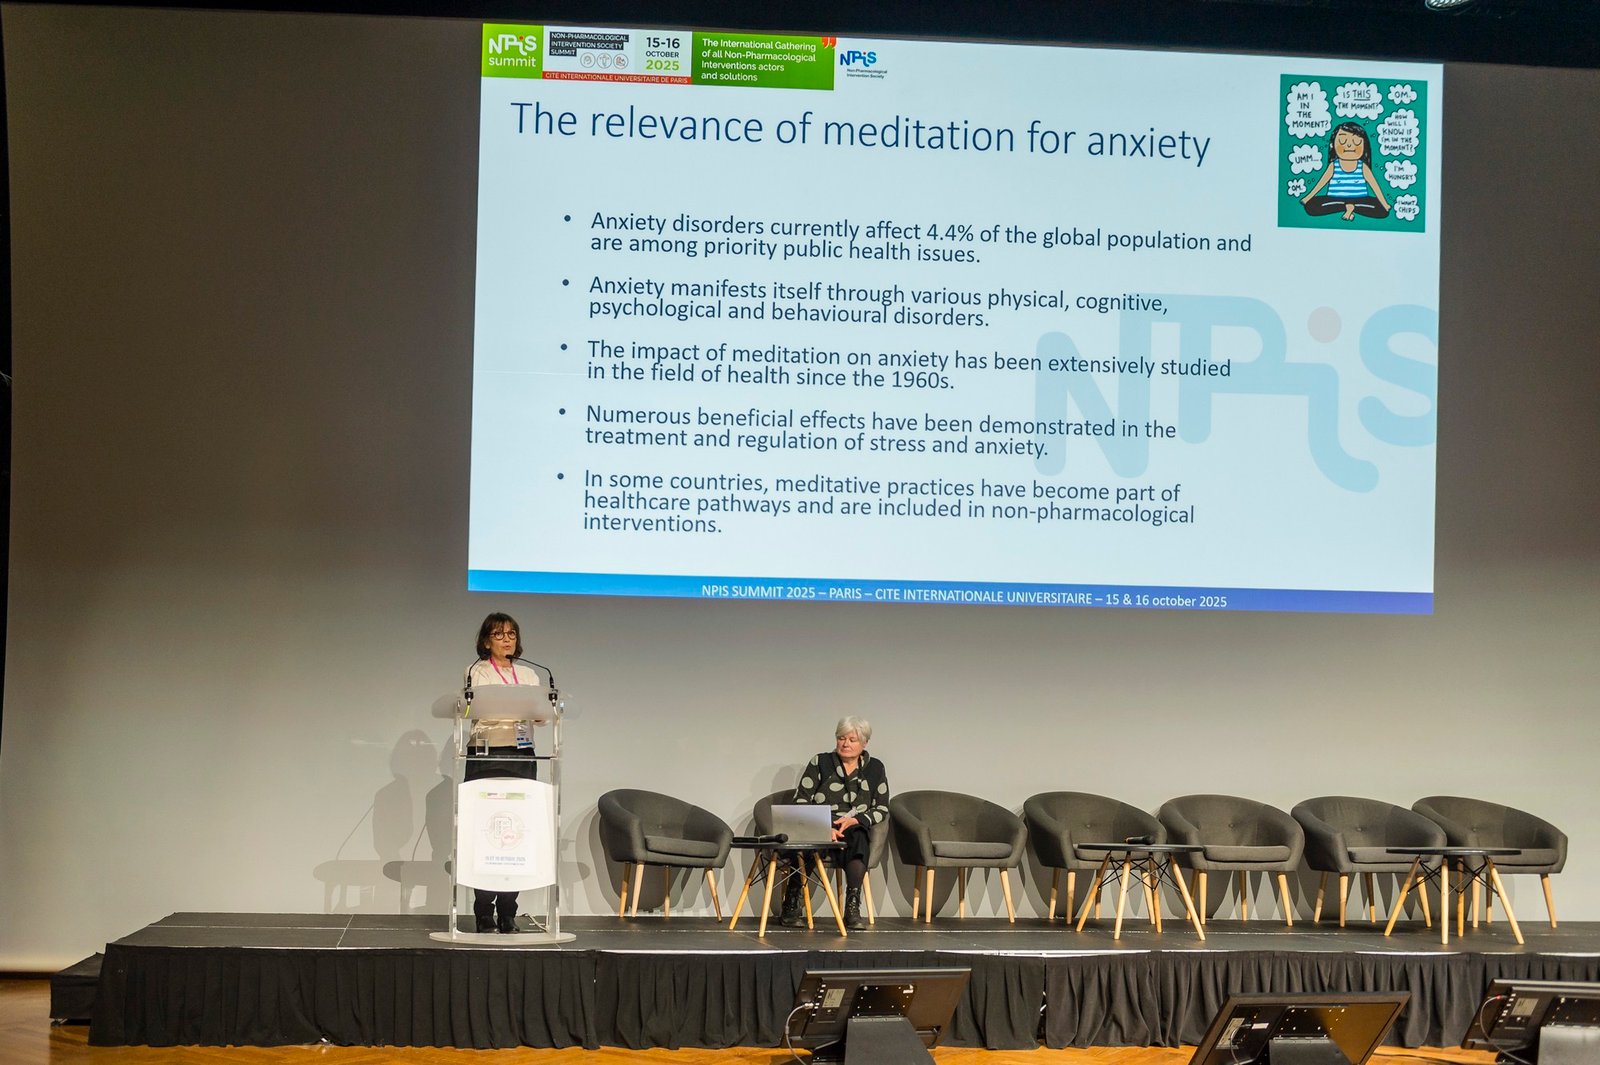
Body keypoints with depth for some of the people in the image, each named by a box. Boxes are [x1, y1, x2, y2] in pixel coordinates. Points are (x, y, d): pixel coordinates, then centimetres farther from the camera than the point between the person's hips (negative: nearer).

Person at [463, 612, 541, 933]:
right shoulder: (477, 673, 6)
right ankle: (484, 914, -3)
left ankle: (507, 912, 3)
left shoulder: (529, 674, 18)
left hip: (522, 755, 3)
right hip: (485, 755, -3)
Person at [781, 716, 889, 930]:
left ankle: (853, 909, -41)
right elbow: (800, 802, 3)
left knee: (858, 838, -38)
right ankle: (791, 906, -26)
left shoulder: (875, 769, 15)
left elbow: (882, 809, 12)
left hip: (854, 830, 1)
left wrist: (854, 820, -8)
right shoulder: (820, 763, 10)